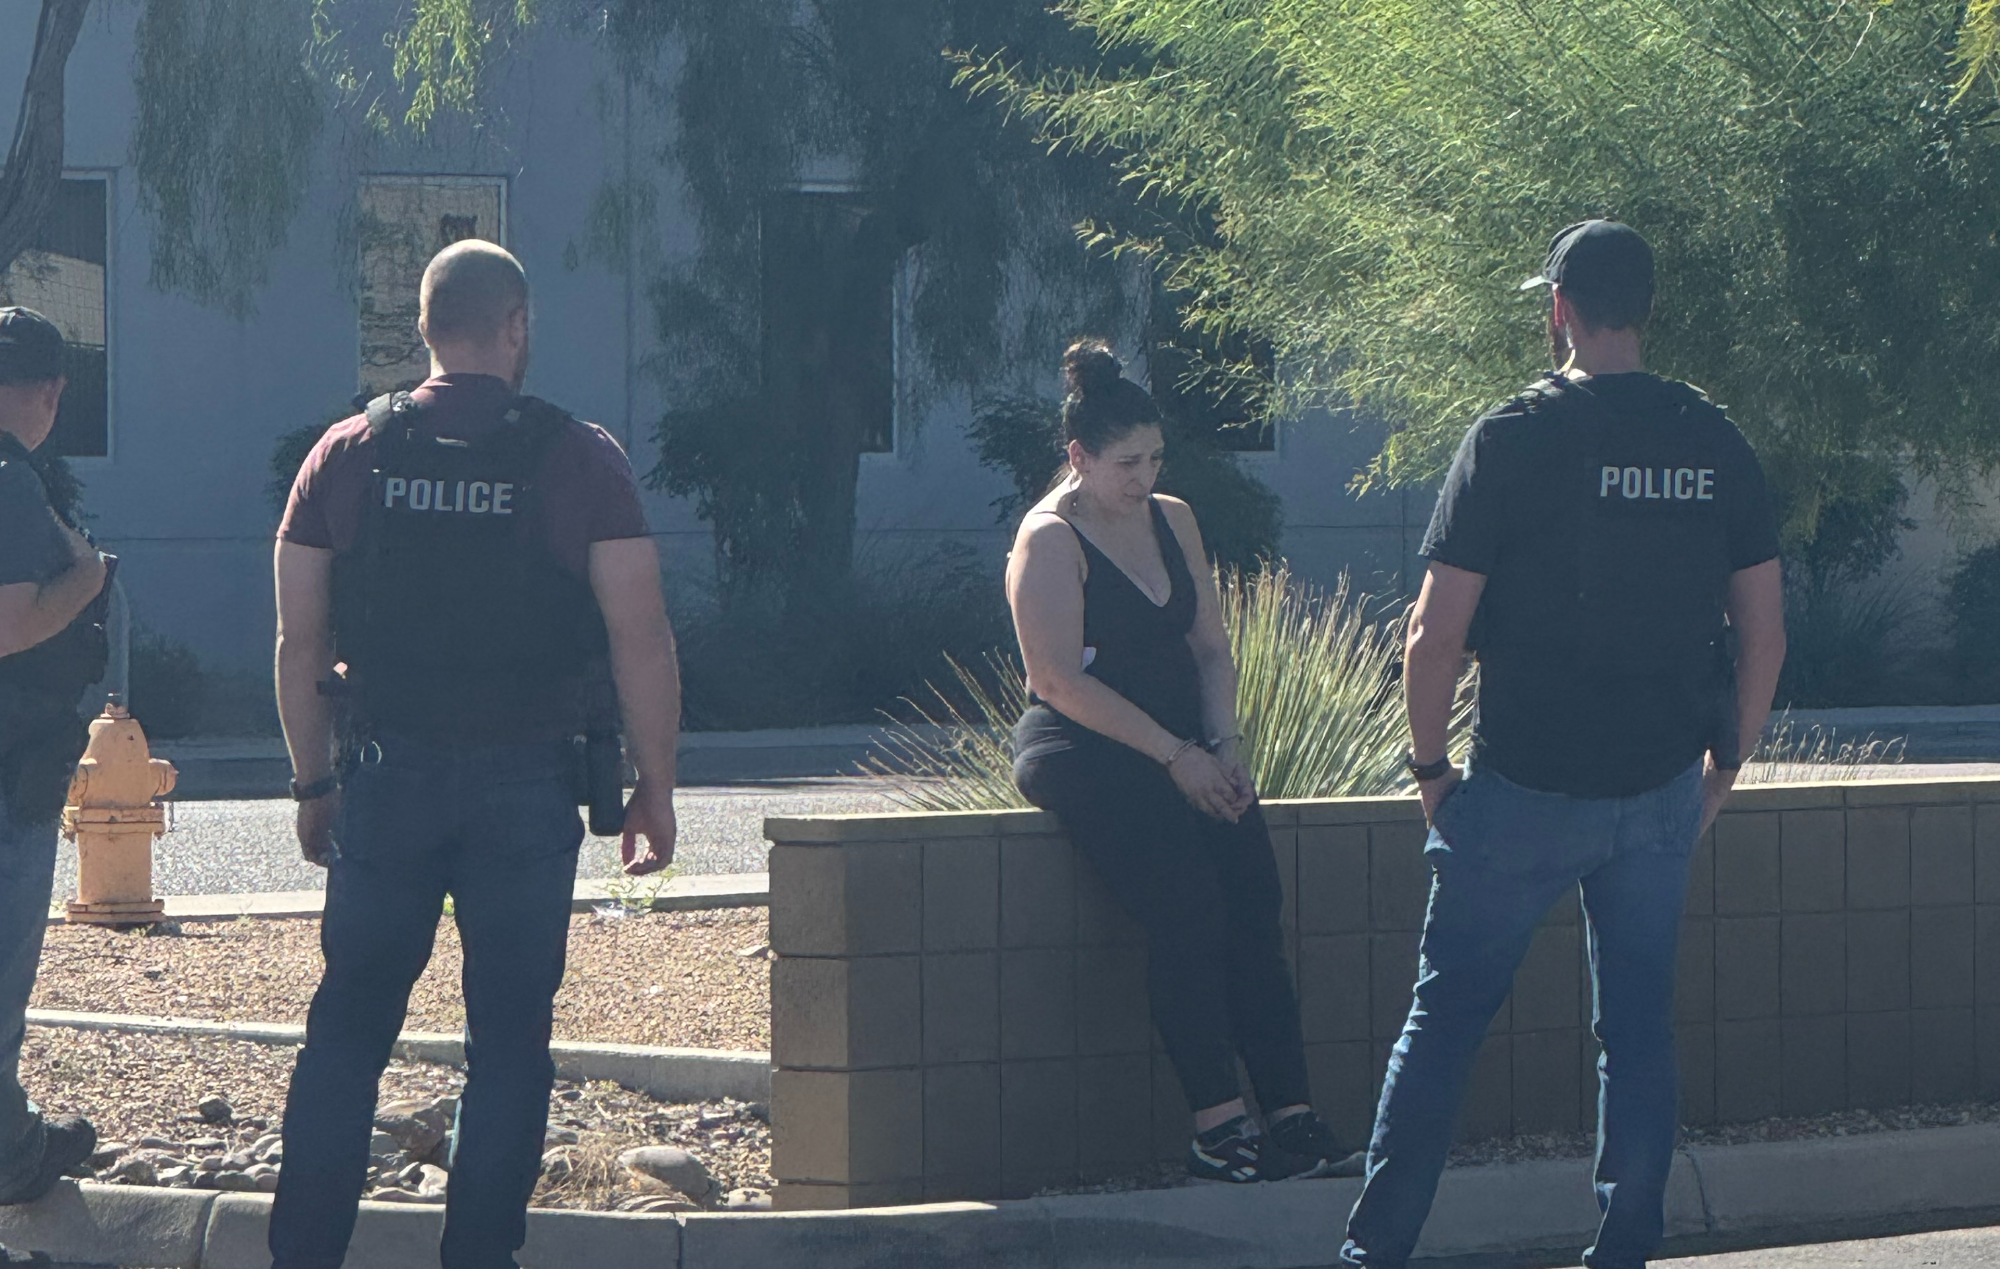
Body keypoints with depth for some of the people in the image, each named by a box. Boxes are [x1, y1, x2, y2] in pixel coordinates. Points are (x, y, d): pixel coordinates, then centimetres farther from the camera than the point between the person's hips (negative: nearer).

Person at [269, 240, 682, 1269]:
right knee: (510, 1037, 6)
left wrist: (315, 780, 14)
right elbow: (641, 640, -8)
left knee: (347, 1026, 11)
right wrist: (654, 790, 0)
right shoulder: (577, 460, -5)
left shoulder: (348, 454, 2)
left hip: (388, 774, 2)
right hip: (527, 782, -2)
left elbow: (299, 641, 4)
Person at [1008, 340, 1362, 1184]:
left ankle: (1291, 1114, -21)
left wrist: (1223, 746, -1)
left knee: (1252, 894, -17)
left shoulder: (1173, 522, 15)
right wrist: (1174, 757, -16)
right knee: (1187, 901, -27)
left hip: (1184, 750, 6)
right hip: (1079, 750, -6)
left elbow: (1210, 647, 17)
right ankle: (1217, 1125, -26)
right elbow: (1062, 680, -14)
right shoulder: (1049, 540, -6)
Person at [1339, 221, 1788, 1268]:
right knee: (1639, 1029, 11)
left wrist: (1429, 764, 2)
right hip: (1661, 790, 3)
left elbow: (1436, 635, -11)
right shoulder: (1715, 444, 1)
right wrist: (1726, 759, 17)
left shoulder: (1513, 440, -10)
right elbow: (1764, 630, 5)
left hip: (1525, 789, -3)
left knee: (1446, 1015, 6)